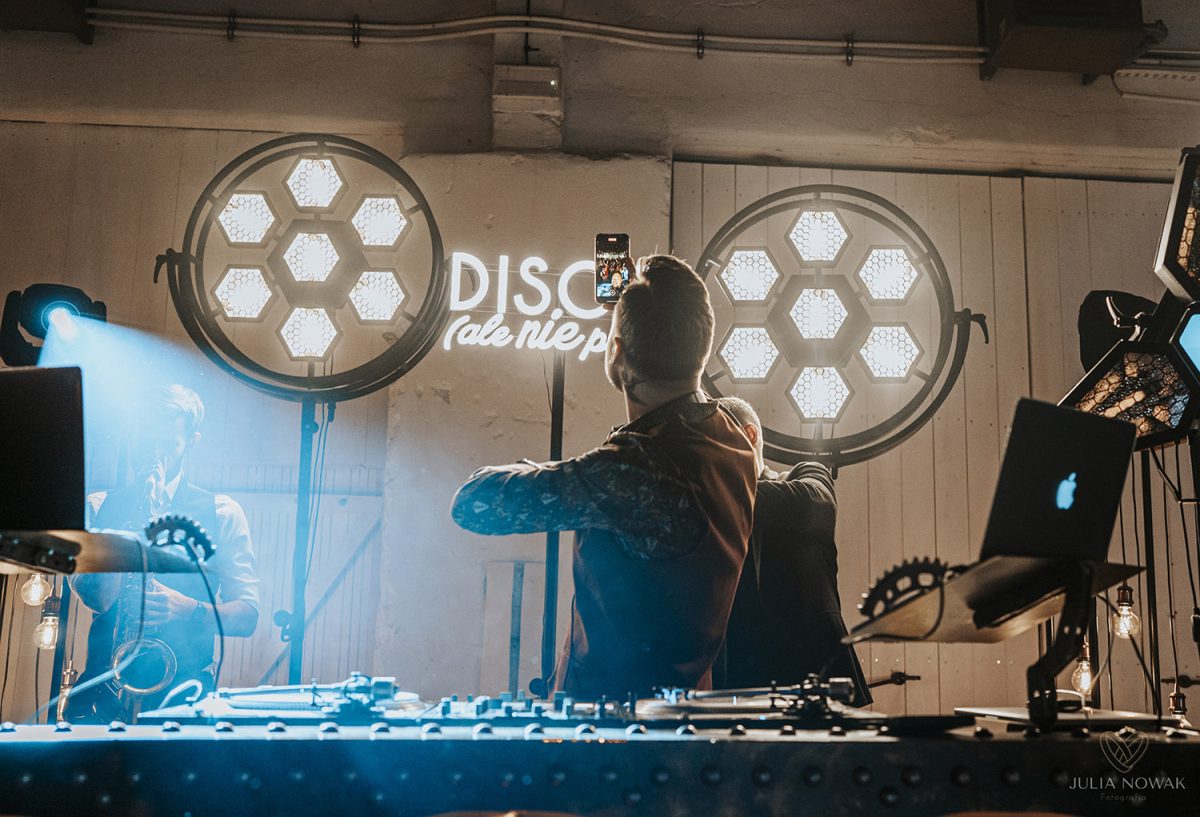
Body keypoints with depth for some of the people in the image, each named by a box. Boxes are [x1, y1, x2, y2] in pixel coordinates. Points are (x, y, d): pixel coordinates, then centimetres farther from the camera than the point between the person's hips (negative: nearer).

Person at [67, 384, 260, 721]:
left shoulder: (222, 513, 8)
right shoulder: (99, 506, 12)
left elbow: (247, 616, 2)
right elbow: (98, 598, -2)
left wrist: (188, 609, -17)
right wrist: (127, 537, -15)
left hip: (184, 683, -1)